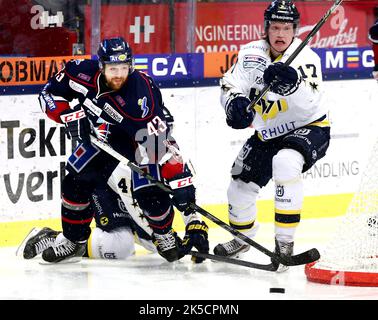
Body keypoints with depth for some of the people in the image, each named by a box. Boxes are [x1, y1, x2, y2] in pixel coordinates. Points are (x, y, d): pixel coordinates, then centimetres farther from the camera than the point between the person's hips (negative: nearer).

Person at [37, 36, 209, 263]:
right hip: (103, 135, 5)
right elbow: (50, 93, -12)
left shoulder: (141, 93, -39)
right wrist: (73, 116, -29)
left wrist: (183, 186, -46)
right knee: (77, 179, -3)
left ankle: (164, 235, 9)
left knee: (149, 192, -21)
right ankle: (73, 240, 17)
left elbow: (162, 145, -43)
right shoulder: (86, 73, -27)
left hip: (142, 133, -5)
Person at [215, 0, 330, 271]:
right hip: (268, 135, 6)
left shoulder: (305, 57, -21)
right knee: (241, 186, 11)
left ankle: (285, 243, -28)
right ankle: (242, 238, 44)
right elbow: (230, 86, -11)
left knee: (285, 163, -36)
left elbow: (309, 105, -33)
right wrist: (236, 103, -33)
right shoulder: (251, 54, -6)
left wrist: (292, 84, -53)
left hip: (309, 129, -6)